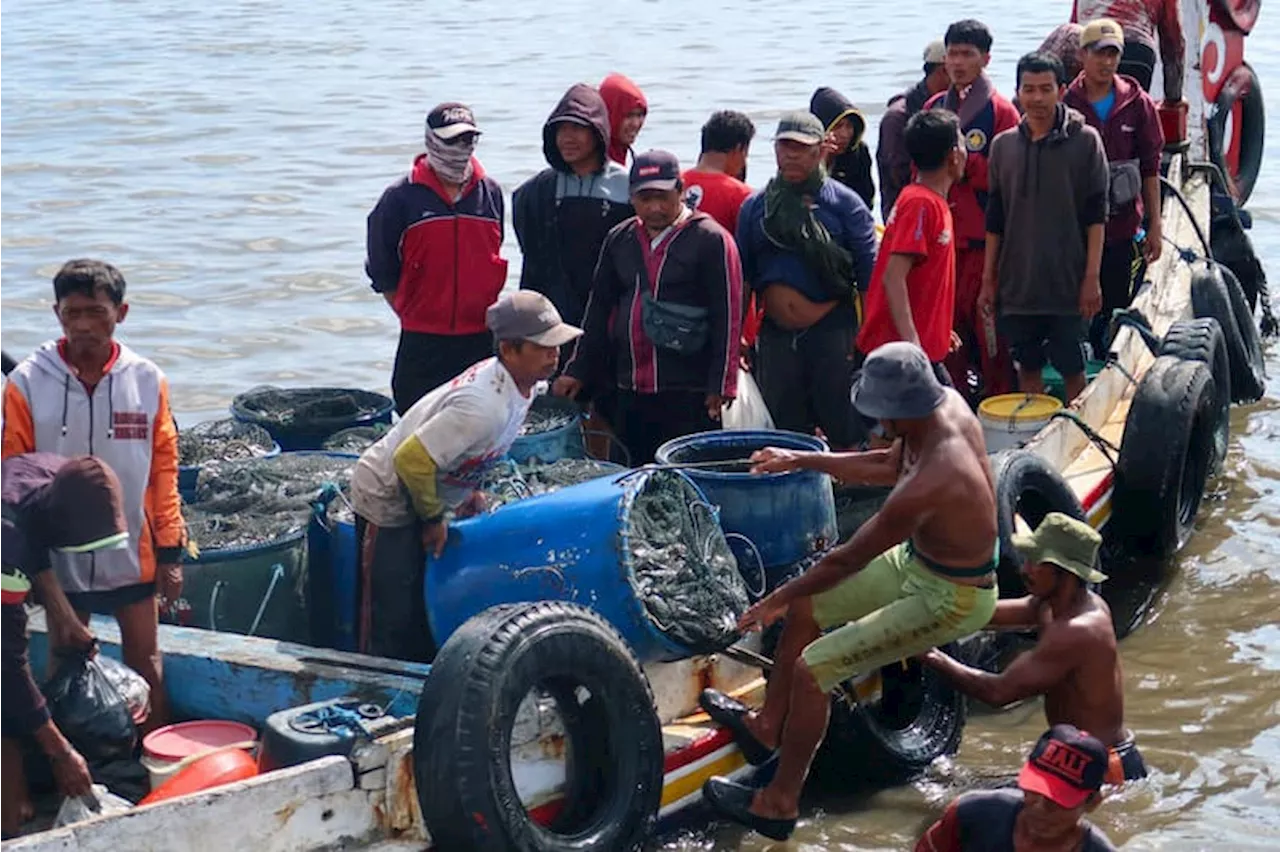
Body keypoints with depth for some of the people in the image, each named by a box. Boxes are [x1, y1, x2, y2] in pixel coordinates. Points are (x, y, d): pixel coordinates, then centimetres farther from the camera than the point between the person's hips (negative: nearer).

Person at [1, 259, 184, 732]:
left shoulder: (147, 381, -6)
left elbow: (164, 469, 0)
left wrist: (171, 551, 1)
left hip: (133, 555, 0)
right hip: (59, 555, 0)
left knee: (145, 662, 9)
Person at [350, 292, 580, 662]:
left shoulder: (517, 382, -5)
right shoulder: (485, 407, -35)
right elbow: (412, 458, -34)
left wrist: (467, 490, 10)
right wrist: (433, 518, -19)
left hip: (422, 497, 9)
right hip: (389, 501, -9)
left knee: (428, 613, 16)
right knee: (394, 621, -6)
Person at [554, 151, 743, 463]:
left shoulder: (711, 240, -5)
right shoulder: (619, 240, 13)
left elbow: (728, 317, -7)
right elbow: (599, 308, 20)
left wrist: (720, 386, -10)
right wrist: (578, 370, 17)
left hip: (688, 391, -6)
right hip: (630, 390, 6)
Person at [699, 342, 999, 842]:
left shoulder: (926, 487, -37)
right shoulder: (947, 402, -11)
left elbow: (846, 561, -24)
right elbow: (888, 466, 10)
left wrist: (776, 600, -10)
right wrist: (801, 461, 12)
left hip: (949, 599, -9)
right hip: (919, 560, 9)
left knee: (812, 669, -10)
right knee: (805, 607, 16)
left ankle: (779, 805, 4)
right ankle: (767, 727, 33)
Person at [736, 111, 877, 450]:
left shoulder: (845, 203, 1)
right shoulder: (755, 206, 10)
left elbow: (868, 278, -1)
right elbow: (743, 277, 13)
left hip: (833, 331, -3)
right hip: (776, 332, 4)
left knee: (846, 434, -1)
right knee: (785, 433, 10)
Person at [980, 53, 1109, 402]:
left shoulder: (1085, 141, -3)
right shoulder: (1003, 145, 7)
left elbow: (1096, 215, -4)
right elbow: (995, 219, 12)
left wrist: (1091, 277, -10)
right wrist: (988, 279, 9)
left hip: (1067, 282, -3)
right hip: (1017, 282, 3)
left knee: (1071, 368, 1)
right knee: (1027, 367, 9)